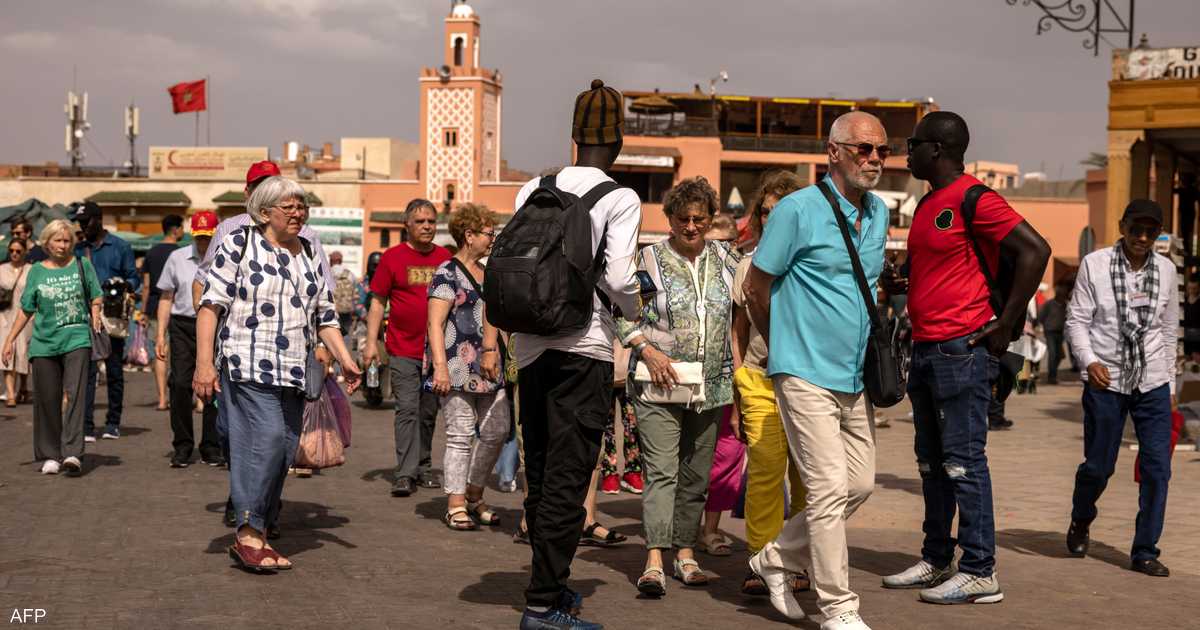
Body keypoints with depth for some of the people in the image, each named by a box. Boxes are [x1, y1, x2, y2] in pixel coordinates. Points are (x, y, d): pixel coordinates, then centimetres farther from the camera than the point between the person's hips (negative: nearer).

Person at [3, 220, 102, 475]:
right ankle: (50, 455, 14)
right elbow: (26, 309, 13)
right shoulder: (37, 271, 9)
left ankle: (72, 453, -19)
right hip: (44, 342, 2)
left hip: (77, 340, -2)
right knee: (48, 399, 4)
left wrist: (95, 320, -6)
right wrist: (10, 339, 10)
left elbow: (95, 300, 12)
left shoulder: (82, 266, 6)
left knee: (75, 394, -14)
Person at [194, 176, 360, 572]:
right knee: (267, 437, -20)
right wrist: (204, 364, -12)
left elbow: (325, 316, 22)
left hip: (294, 374, 6)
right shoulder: (239, 245, 0)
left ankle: (257, 539, 11)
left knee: (285, 452, 3)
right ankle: (248, 534, -13)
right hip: (248, 367, -6)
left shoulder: (311, 256, 18)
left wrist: (345, 360, 11)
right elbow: (211, 305, -4)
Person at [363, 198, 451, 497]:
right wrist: (371, 341, -7)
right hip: (403, 350, -3)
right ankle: (405, 473, -8)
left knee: (429, 412, 11)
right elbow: (377, 302, 1)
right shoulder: (393, 257, 0)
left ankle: (423, 467, 23)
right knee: (407, 410, -9)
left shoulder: (446, 258, 9)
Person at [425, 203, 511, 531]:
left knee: (496, 431, 5)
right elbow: (435, 323, -12)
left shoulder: (487, 274, 18)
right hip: (457, 366, -8)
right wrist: (440, 366, -21)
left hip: (488, 367, 8)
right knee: (461, 435, -5)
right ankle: (455, 505, 2)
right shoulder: (447, 273, -6)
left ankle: (473, 496, 20)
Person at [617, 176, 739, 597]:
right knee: (661, 470, -12)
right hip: (659, 386, -4)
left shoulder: (725, 258, 9)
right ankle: (654, 561, -16)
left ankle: (686, 553, 21)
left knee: (697, 474, 10)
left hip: (711, 387, 4)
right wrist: (648, 350, -14)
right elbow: (621, 313, -1)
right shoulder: (650, 259, -1)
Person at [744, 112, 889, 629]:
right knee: (830, 489, -9)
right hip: (806, 374, -8)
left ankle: (777, 558, 27)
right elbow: (757, 289, -4)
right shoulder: (797, 210, -11)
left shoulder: (878, 213, 10)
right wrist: (783, 347, 8)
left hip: (855, 377, 8)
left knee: (859, 484, 10)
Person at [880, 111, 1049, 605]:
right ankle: (937, 562, 23)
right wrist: (901, 285, 8)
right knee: (931, 462, 14)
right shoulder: (927, 205, 16)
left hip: (963, 349, -10)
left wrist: (1005, 323, -18)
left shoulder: (973, 200, -13)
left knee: (963, 461, -7)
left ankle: (979, 572, 0)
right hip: (925, 350, 10)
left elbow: (1035, 250, -19)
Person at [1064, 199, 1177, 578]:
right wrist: (1089, 361, -18)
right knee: (1098, 466, 6)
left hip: (1153, 383, 3)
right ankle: (1080, 523, 36)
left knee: (1157, 468, -3)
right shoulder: (1094, 265, -4)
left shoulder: (1166, 270, 6)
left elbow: (1169, 330, 13)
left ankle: (1145, 552, 7)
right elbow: (1076, 320, -3)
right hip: (1105, 381, -3)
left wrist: (1170, 383, 13)